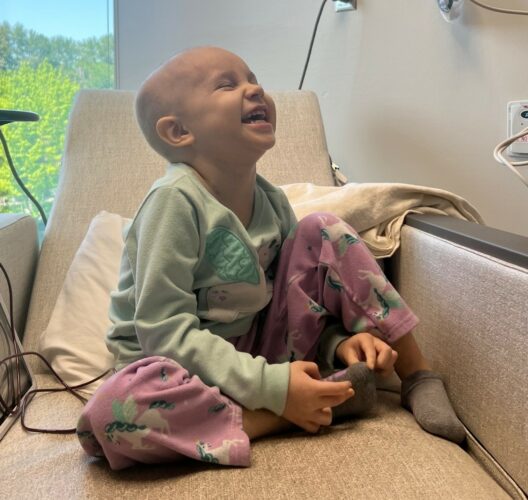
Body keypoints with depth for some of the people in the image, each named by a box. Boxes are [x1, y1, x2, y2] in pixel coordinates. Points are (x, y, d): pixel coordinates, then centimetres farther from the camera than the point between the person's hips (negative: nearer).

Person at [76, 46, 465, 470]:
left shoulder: (271, 201, -1)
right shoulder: (175, 200, -21)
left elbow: (301, 294, 8)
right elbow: (165, 331, -23)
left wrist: (338, 342, -12)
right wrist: (272, 387, -28)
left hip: (259, 353, 5)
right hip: (190, 371, -5)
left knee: (325, 233, -6)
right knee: (112, 409, -38)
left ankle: (419, 378, 0)